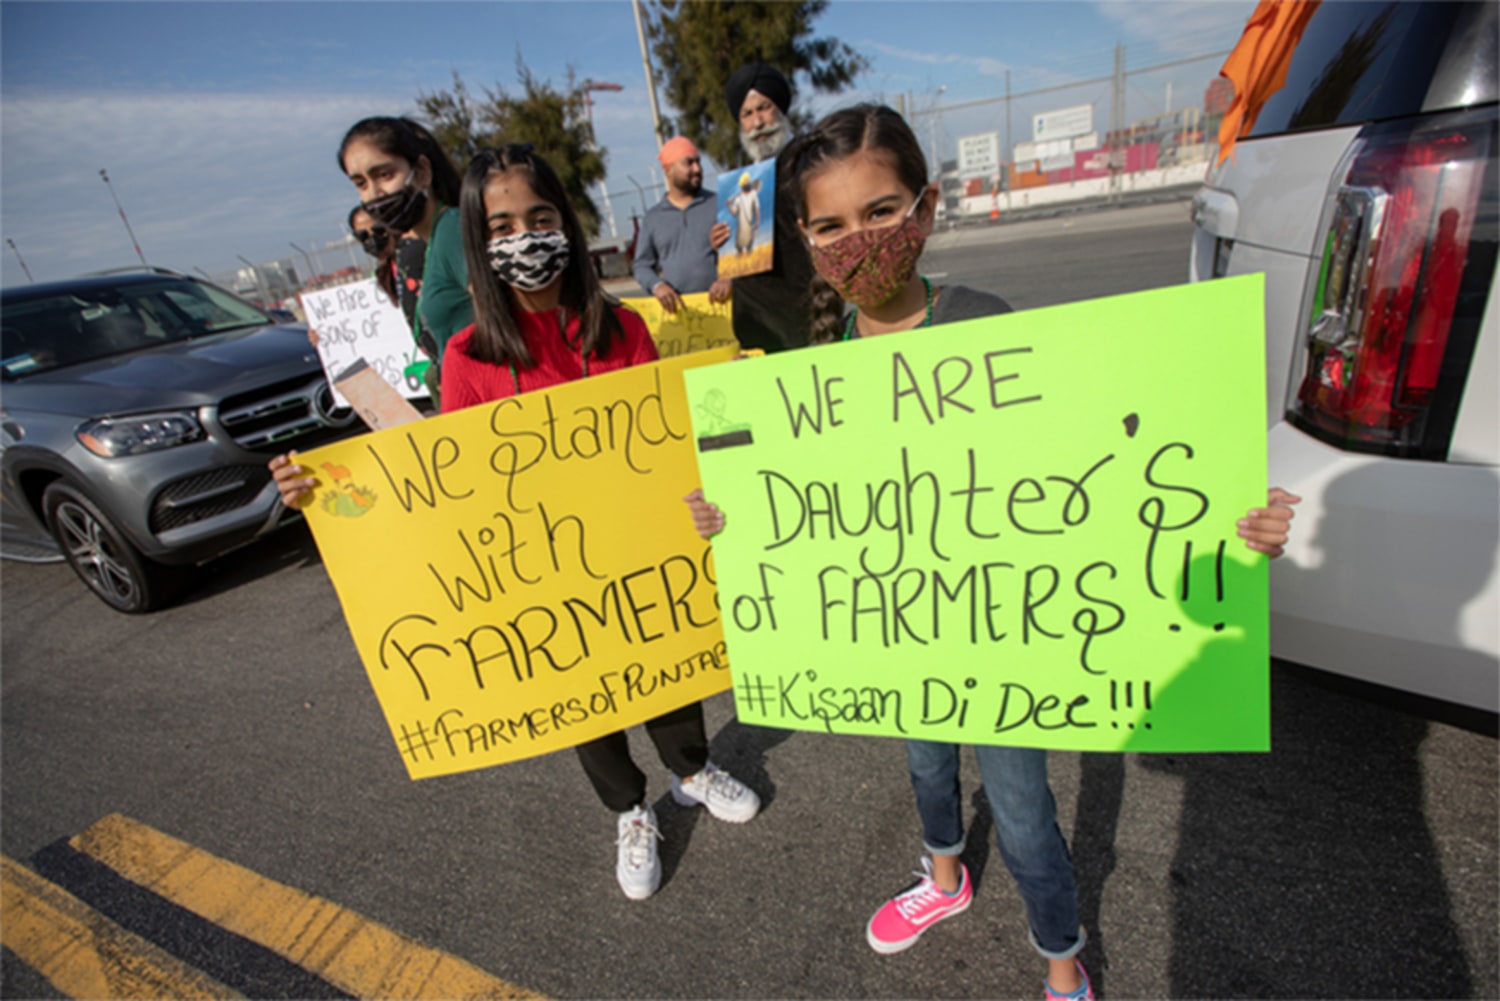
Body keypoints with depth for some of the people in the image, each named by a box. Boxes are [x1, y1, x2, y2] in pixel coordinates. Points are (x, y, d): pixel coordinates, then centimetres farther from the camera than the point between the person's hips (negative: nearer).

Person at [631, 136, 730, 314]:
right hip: (674, 307, 1)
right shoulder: (653, 217, 14)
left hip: (716, 303, -1)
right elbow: (641, 265, 13)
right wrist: (657, 285, -9)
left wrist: (728, 278, -16)